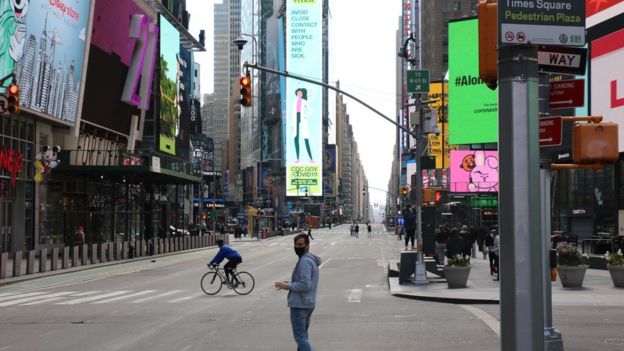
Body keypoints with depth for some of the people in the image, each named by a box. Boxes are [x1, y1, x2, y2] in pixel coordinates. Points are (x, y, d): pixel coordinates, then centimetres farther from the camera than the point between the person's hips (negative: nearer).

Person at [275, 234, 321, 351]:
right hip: (308, 303, 10)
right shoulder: (311, 259, 13)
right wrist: (290, 283, 11)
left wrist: (287, 286, -17)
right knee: (303, 335, 21)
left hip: (299, 305, -10)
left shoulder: (305, 261, -20)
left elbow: (305, 285, -27)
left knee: (300, 337, -8)